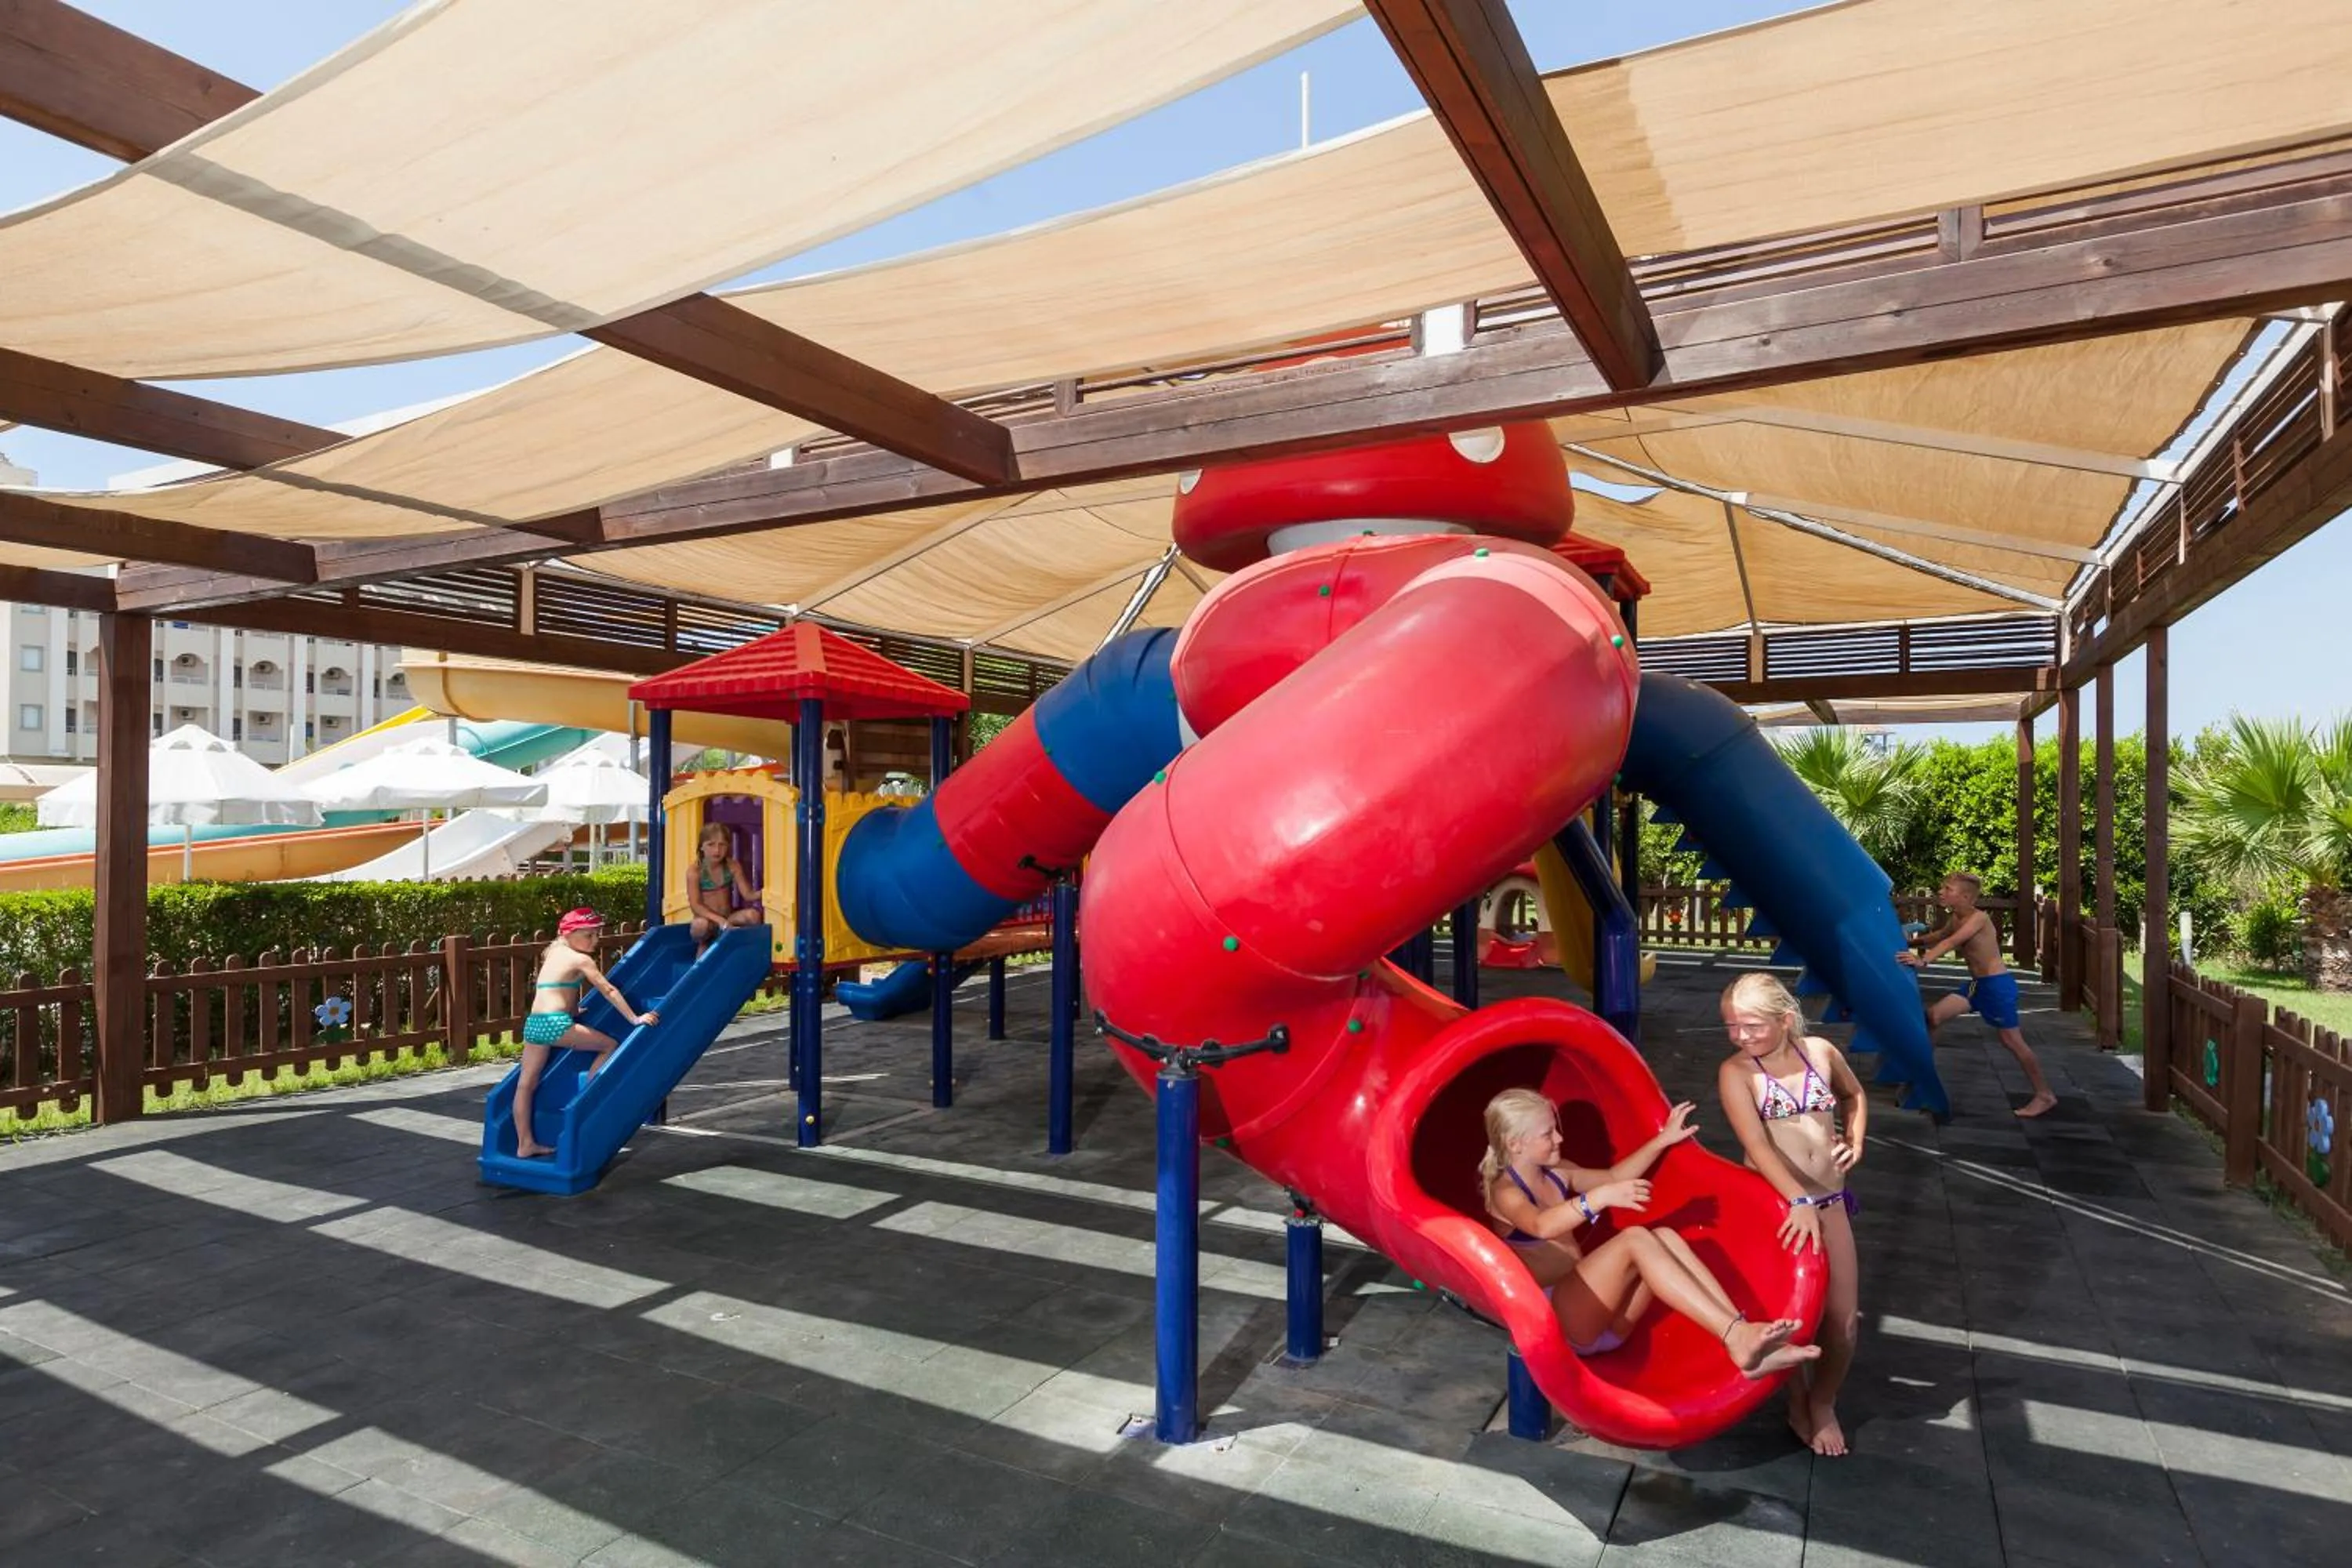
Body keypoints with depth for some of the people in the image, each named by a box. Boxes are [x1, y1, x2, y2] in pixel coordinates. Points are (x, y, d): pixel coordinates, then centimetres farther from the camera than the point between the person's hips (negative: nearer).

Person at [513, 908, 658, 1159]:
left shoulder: (554, 953, 20)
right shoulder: (581, 960, -3)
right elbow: (609, 990, -6)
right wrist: (635, 1019, -5)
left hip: (533, 1023, 8)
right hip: (556, 1024, -8)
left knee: (526, 1084, 10)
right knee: (610, 1045, 6)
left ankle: (525, 1145, 16)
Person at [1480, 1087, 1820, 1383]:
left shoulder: (1557, 1174, 16)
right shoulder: (1504, 1192, -11)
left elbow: (1614, 1177, 28)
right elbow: (1541, 1225, -33)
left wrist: (1663, 1140, 21)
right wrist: (1600, 1197, -46)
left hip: (1600, 1317, 8)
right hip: (1553, 1320, -8)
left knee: (1664, 1237, -15)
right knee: (1635, 1239, -28)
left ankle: (1748, 1346, -27)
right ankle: (1736, 1339, -35)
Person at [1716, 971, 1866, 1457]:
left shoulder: (1819, 1051, 2)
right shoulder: (1736, 1072, -11)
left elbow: (1855, 1094, 24)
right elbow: (1757, 1145, -23)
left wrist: (1855, 1142, 9)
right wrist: (1799, 1202, -33)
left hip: (1829, 1200, 4)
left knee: (1844, 1316, 3)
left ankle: (1824, 1402, 29)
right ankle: (1799, 1405, 26)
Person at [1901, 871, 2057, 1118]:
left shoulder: (1979, 918, -20)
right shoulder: (1955, 918, 4)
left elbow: (1951, 943, -34)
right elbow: (1940, 935, 26)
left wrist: (1923, 960, -45)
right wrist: (1915, 941, 13)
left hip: (1998, 985, -8)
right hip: (1976, 984, 8)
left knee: (2012, 1041, 1)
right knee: (1933, 1016, 0)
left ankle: (2045, 1095, 15)